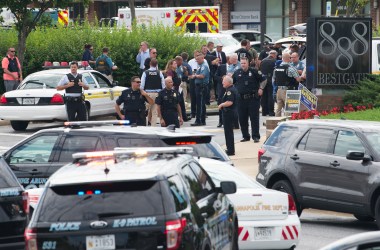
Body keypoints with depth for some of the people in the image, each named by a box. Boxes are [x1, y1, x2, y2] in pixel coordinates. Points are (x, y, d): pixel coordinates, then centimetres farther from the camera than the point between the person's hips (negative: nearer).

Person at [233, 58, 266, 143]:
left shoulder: (254, 72, -1)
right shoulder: (237, 73, 8)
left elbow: (263, 80, 7)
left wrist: (261, 88, -5)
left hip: (253, 98, -4)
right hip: (241, 99, 4)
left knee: (254, 117, -4)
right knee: (242, 119, 5)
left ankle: (256, 136, -1)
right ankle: (245, 136, 15)